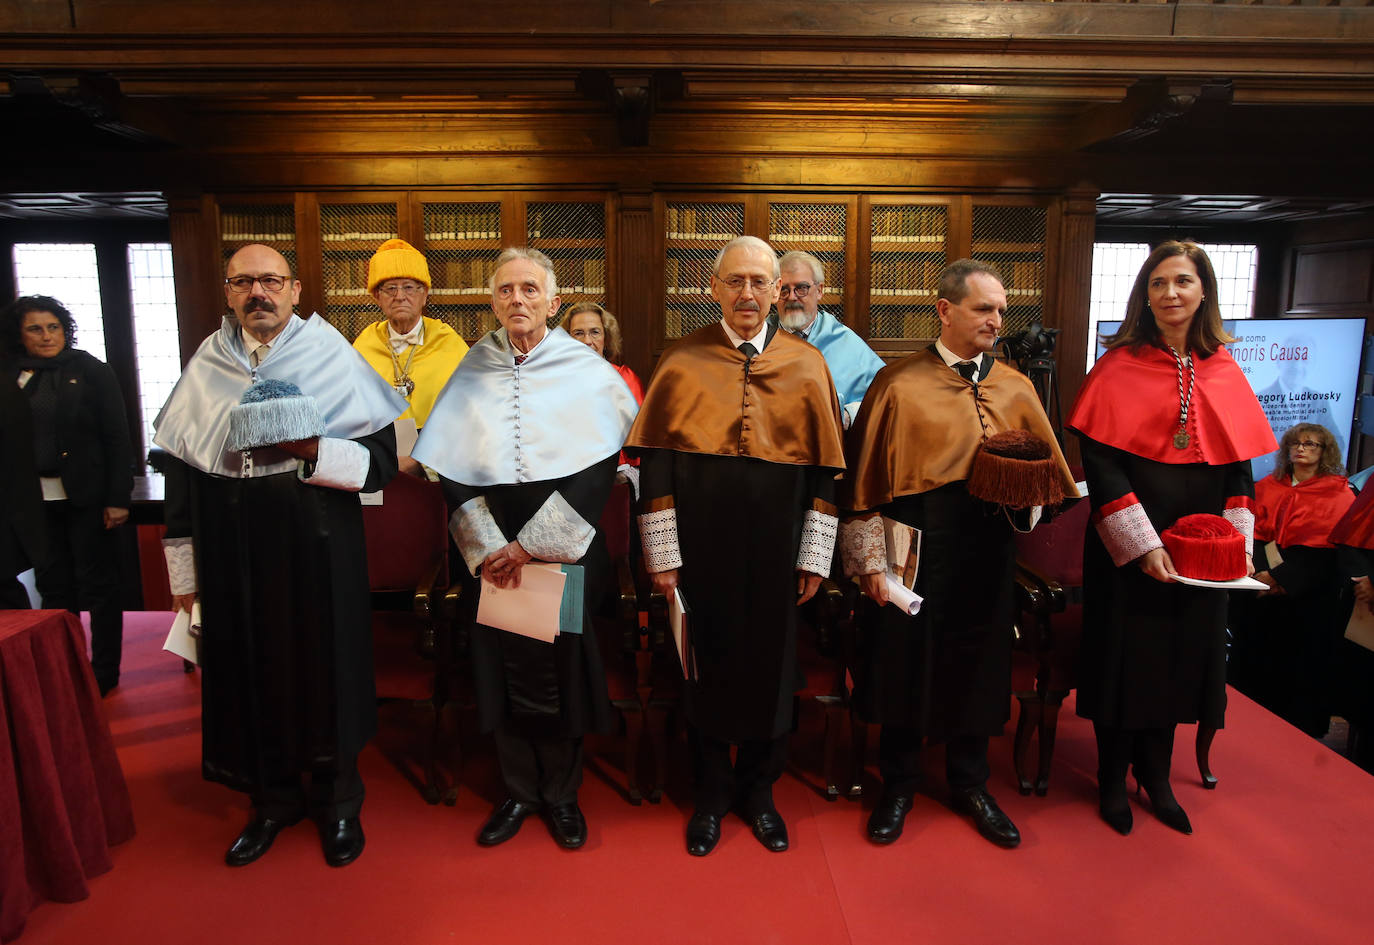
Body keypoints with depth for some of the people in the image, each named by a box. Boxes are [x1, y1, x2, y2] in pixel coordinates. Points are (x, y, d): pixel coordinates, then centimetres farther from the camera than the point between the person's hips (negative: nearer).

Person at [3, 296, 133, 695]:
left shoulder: (91, 372, -3)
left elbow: (118, 438, -5)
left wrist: (118, 498, -9)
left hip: (86, 497, -3)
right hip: (36, 501, 3)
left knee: (97, 583, 4)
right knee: (53, 586, 10)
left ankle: (104, 671, 14)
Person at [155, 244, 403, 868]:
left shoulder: (333, 357, -2)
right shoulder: (206, 366, 7)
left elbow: (383, 459, -6)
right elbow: (180, 469, 9)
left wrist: (310, 451, -23)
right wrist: (184, 572, 8)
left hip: (317, 549, -3)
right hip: (232, 554, 3)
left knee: (324, 669, 6)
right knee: (250, 673, 10)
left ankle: (336, 799, 26)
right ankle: (274, 798, 31)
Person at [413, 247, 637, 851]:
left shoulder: (588, 372, -1)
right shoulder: (470, 375, 5)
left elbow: (596, 472, -7)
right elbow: (453, 472, 3)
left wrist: (530, 545, -12)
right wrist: (488, 547, -9)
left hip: (567, 549, -1)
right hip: (494, 553, 2)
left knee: (563, 669, 4)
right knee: (504, 666, 6)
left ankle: (561, 794, 24)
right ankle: (519, 790, 26)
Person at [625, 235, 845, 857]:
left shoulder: (807, 365, 2)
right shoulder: (682, 364, -1)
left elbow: (826, 468, 3)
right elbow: (654, 464, -3)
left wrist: (814, 558, 0)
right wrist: (662, 554, -7)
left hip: (775, 549, 1)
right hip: (700, 545, -1)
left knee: (770, 666, 11)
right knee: (706, 666, 10)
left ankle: (758, 792, 33)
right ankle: (712, 794, 31)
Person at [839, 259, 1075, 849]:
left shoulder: (1015, 389, 6)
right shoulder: (900, 385, -5)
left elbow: (1050, 470, 11)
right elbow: (867, 477, -6)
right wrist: (871, 560, -10)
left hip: (987, 550, 4)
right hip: (916, 547, -3)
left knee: (976, 664, 13)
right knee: (905, 661, 7)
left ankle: (969, 784, 34)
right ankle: (898, 787, 27)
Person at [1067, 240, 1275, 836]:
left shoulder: (1223, 373, 7)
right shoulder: (1120, 368, -7)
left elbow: (1239, 465, 8)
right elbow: (1099, 462, -13)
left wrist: (1237, 542, -3)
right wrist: (1141, 543, -19)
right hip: (1126, 545, -4)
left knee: (1179, 654, 12)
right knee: (1124, 655, 5)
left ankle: (1155, 776, 31)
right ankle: (1113, 779, 24)